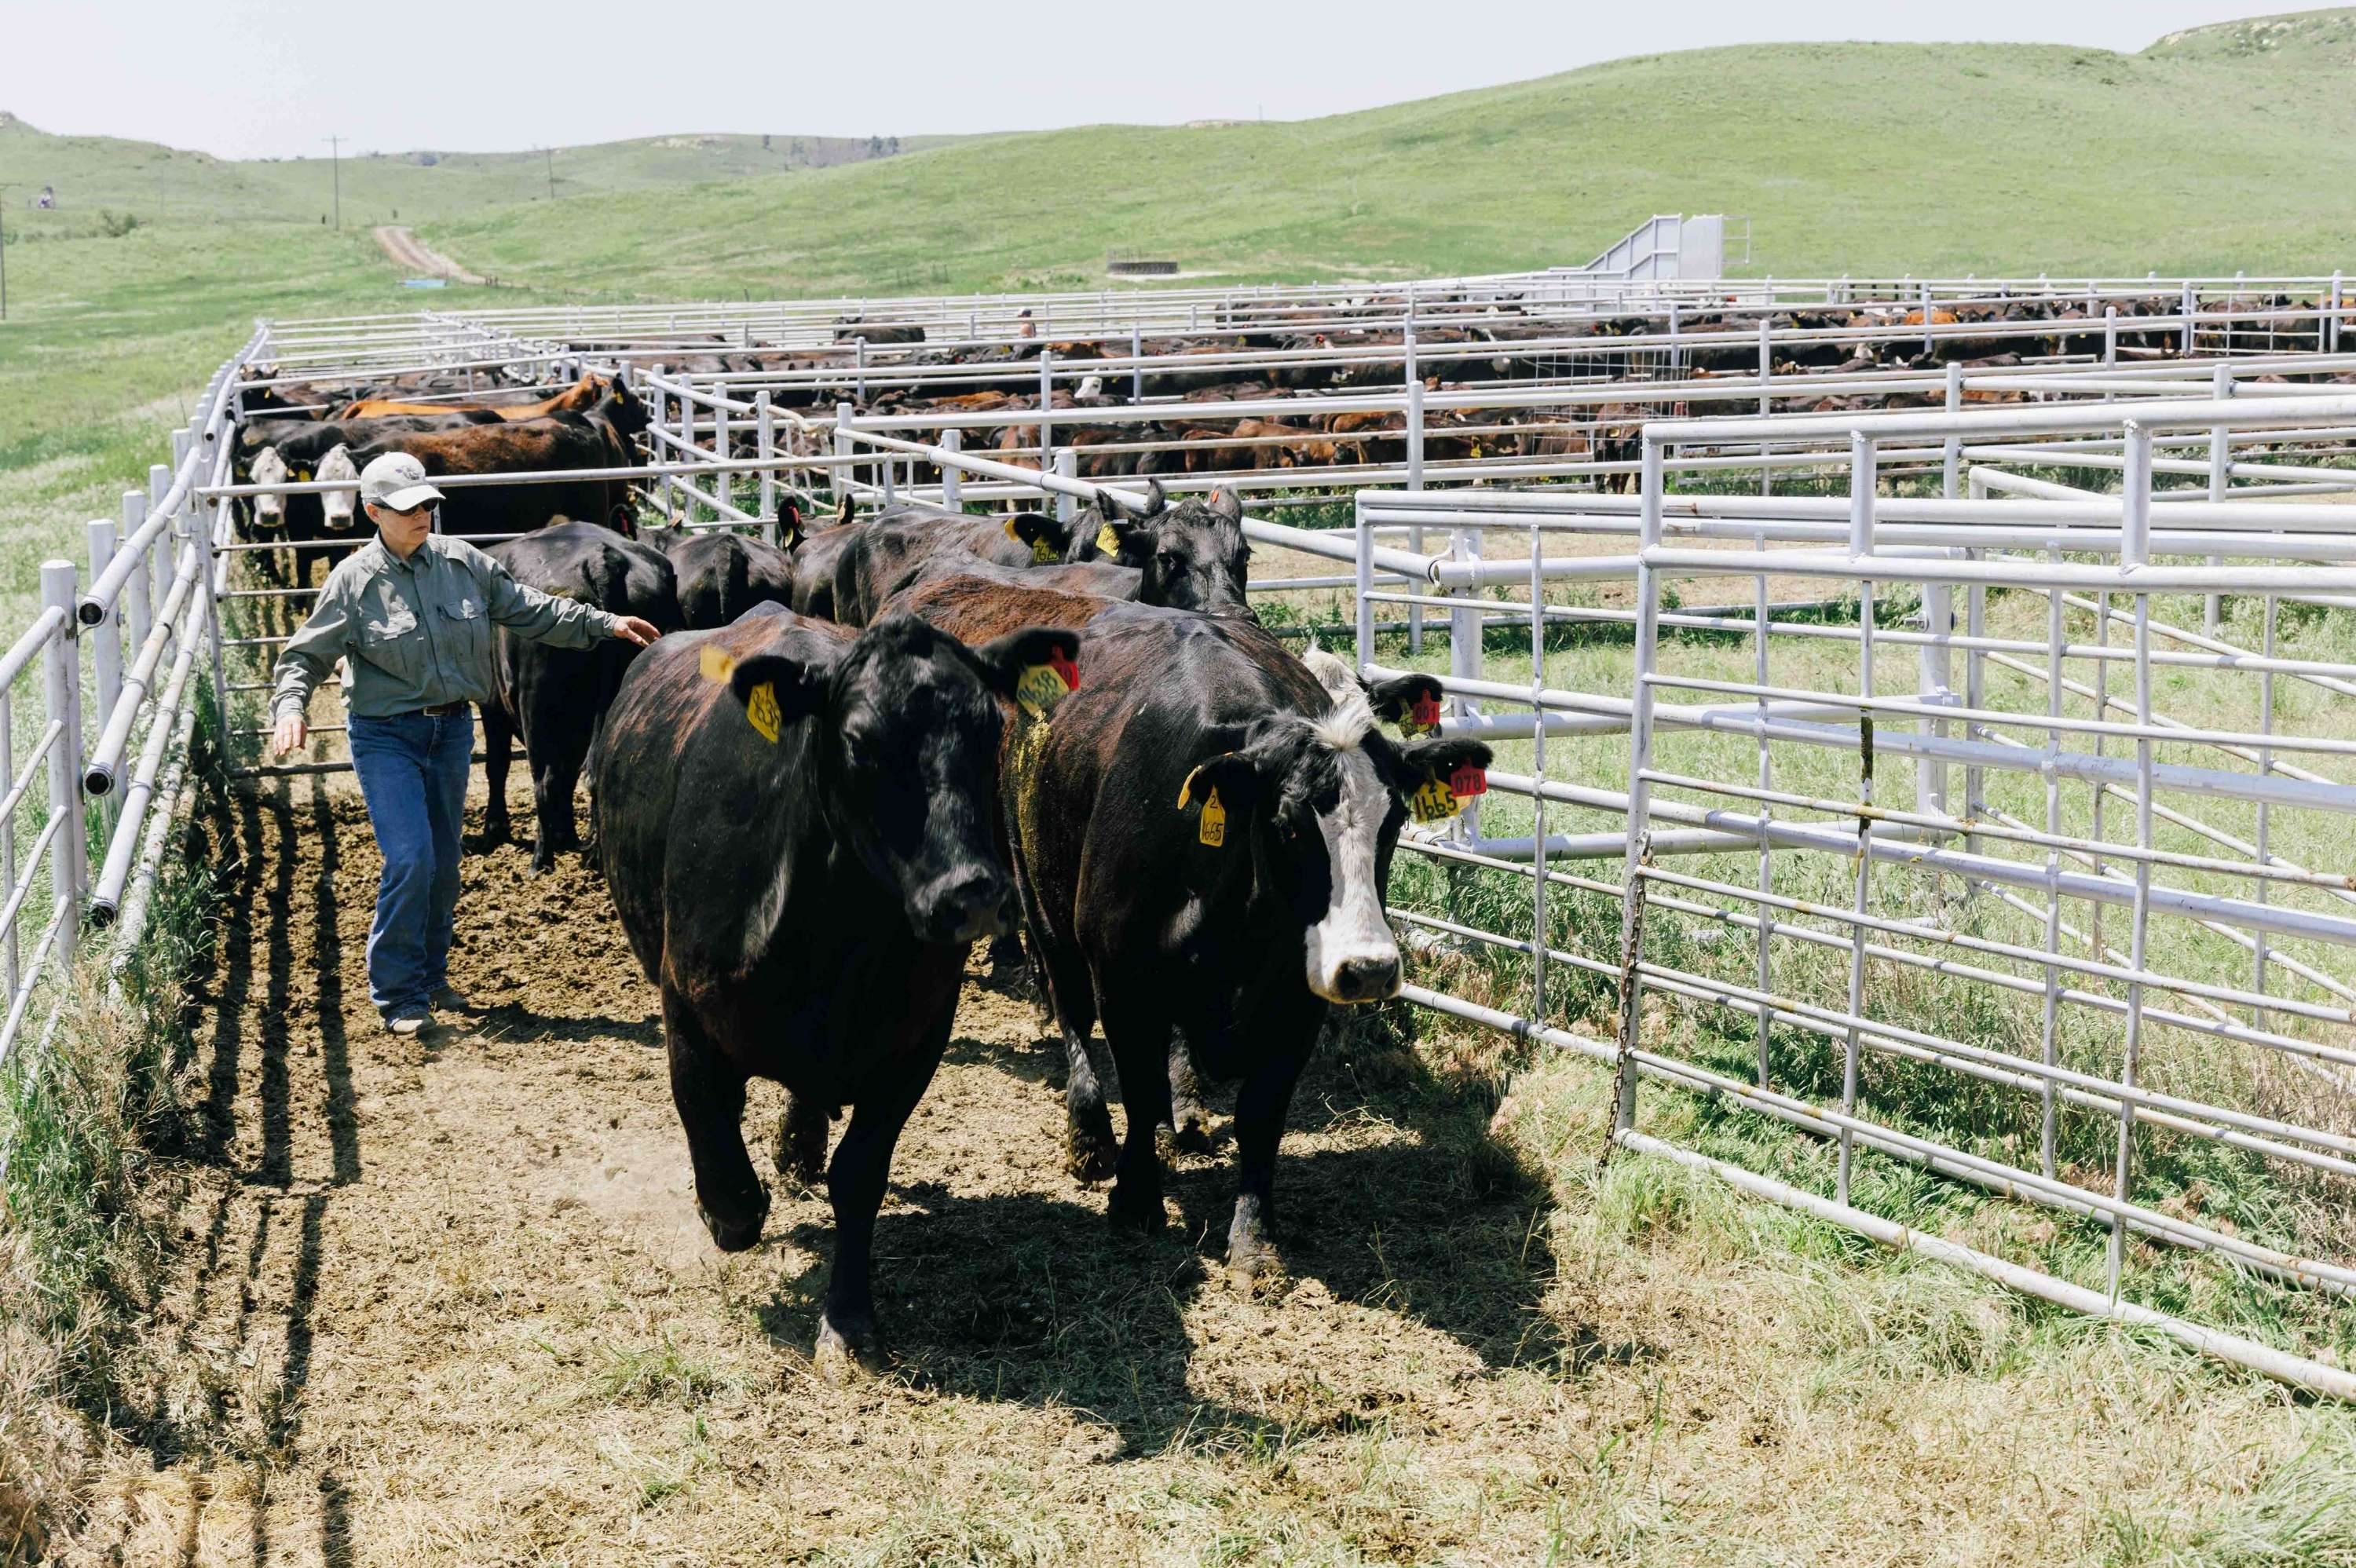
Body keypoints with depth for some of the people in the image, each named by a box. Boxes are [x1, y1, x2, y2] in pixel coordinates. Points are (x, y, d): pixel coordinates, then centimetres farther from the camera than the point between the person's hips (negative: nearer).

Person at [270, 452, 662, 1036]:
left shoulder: (461, 562, 1)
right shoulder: (354, 580, -9)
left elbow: (530, 610, 9)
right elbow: (306, 655, -7)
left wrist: (603, 623, 6)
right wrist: (289, 708, -24)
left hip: (452, 729, 5)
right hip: (385, 735, -5)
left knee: (445, 862, 12)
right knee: (411, 860, -13)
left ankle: (431, 976, 30)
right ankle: (398, 995, -1)